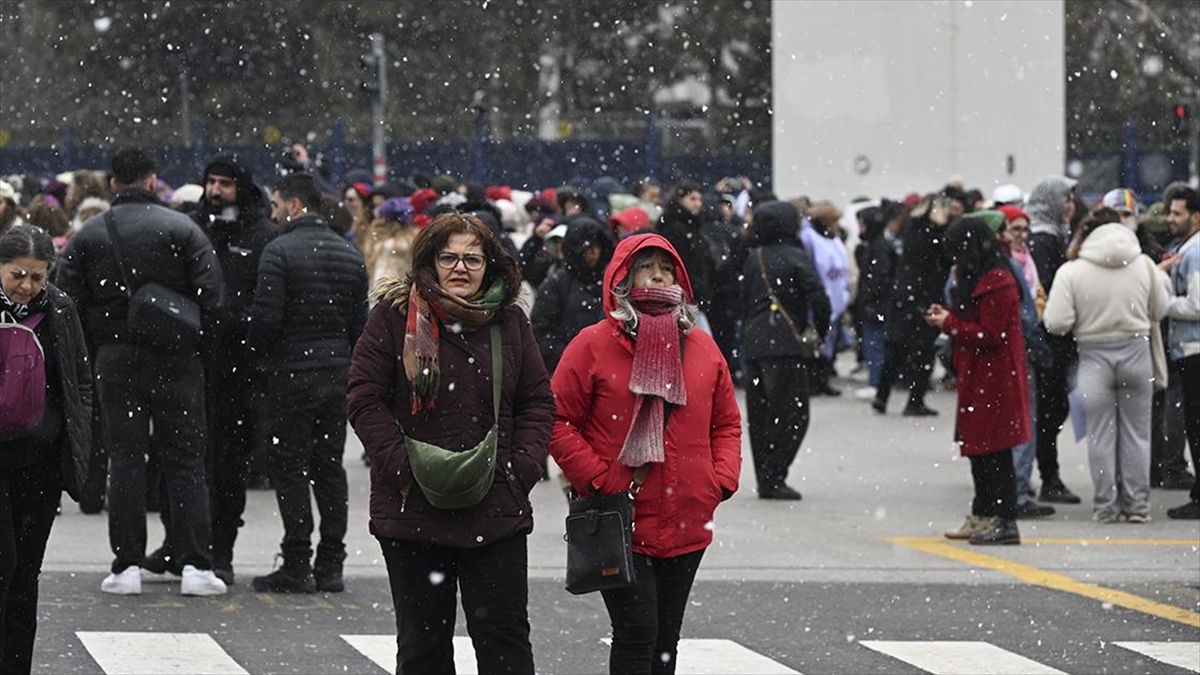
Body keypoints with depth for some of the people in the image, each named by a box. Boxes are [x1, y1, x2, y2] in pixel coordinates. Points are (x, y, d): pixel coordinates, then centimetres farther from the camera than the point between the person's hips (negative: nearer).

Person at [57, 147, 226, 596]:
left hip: (115, 361, 1)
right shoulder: (182, 229, -4)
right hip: (176, 359, -1)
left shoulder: (88, 235, 2)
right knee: (186, 461, 5)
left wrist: (97, 345, 11)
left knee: (124, 460, 6)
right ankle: (195, 564, 0)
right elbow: (211, 297, -9)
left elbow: (69, 303, -1)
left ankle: (127, 566, 3)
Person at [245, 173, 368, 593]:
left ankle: (297, 565, -5)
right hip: (337, 373, 6)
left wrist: (259, 353, 3)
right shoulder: (350, 255, 10)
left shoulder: (279, 252, -11)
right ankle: (330, 565, 10)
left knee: (290, 467, -2)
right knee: (330, 467, 10)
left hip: (292, 372, -6)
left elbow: (266, 318, -15)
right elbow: (361, 322, 11)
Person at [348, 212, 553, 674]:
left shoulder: (509, 322, 8)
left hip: (496, 512, 1)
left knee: (504, 635, 0)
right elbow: (365, 399, -4)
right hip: (413, 510, -1)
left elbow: (538, 402, 10)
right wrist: (404, 467, -13)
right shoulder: (395, 316, -1)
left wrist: (521, 468, -4)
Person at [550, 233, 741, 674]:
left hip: (687, 528, 5)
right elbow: (558, 423, -5)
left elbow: (726, 423, 18)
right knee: (637, 635, -11)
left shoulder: (702, 348, 10)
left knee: (665, 639, 12)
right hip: (621, 525, -5)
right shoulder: (593, 345, -5)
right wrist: (600, 480, -13)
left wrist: (723, 480, 2)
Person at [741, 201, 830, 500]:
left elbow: (744, 301, 13)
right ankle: (773, 478, -10)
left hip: (754, 342, 6)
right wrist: (821, 332, 1)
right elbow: (819, 299, -13)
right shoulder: (795, 258, -7)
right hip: (787, 346, -6)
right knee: (792, 413, -3)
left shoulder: (753, 259, 12)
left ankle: (765, 479, 11)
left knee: (759, 415, 10)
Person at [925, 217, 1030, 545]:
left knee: (994, 450, -9)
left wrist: (949, 324, -12)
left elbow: (989, 335, -20)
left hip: (994, 379, -11)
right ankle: (982, 516, 24)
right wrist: (948, 315, 9)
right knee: (978, 448, 15)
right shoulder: (981, 279, 16)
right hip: (979, 378, 11)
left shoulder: (996, 283, -17)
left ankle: (1005, 522, -7)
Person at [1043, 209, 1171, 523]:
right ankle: (1137, 504, 12)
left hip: (1094, 357, -2)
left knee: (1101, 435, 7)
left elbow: (1057, 323, -13)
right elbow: (1160, 310, 8)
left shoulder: (1071, 271, -9)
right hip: (1135, 352, 2)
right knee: (1136, 432, 10)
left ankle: (1106, 505, 9)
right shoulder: (1143, 265, -2)